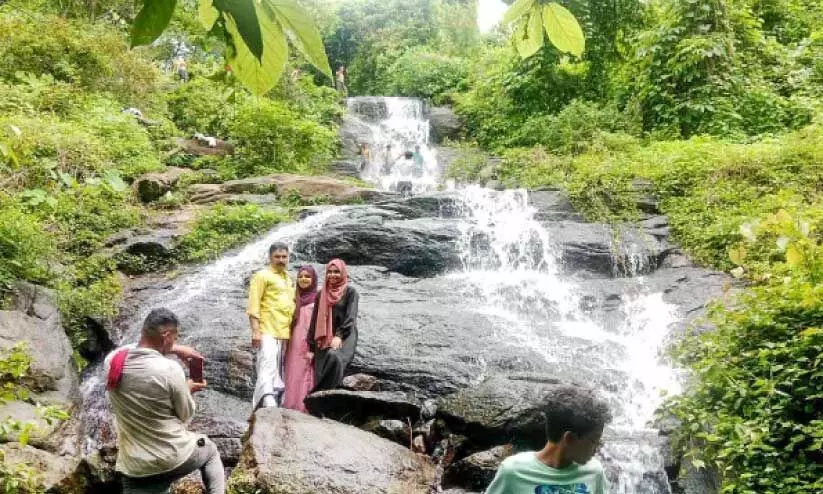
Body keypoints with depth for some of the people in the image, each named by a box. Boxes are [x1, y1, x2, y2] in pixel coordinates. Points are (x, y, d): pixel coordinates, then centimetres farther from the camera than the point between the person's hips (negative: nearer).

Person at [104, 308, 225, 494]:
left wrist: (175, 349, 20)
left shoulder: (112, 360, -6)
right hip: (173, 458, -3)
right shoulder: (170, 369, -21)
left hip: (133, 468, 4)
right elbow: (186, 415, -6)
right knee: (210, 451, 30)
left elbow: (140, 348, 20)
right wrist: (188, 389, 13)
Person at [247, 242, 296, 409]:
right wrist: (255, 331, -18)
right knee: (267, 369, -18)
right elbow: (254, 305, -9)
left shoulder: (288, 279, 20)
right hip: (268, 332, -8)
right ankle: (268, 406, -28)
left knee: (279, 373, 11)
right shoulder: (262, 275, -2)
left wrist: (293, 330, 21)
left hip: (285, 333, 8)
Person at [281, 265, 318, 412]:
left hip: (308, 347, -6)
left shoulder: (317, 300, -2)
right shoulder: (296, 299, 15)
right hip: (294, 347, 6)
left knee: (305, 380, -8)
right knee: (293, 380, 4)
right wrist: (288, 347, 9)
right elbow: (290, 324, 17)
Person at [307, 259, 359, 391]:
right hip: (323, 339, 5)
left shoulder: (350, 292, 2)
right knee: (320, 372, -8)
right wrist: (311, 347, 7)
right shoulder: (322, 294, 14)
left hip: (344, 338, -5)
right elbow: (315, 320, 13)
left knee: (334, 357, -33)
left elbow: (351, 316, -9)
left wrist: (339, 335, -23)